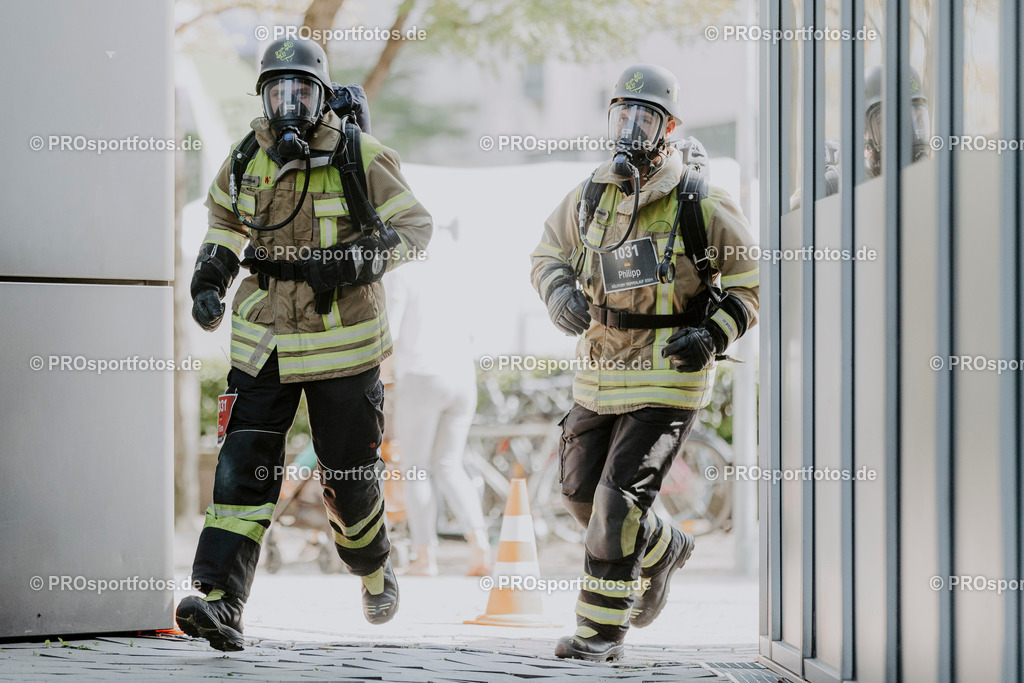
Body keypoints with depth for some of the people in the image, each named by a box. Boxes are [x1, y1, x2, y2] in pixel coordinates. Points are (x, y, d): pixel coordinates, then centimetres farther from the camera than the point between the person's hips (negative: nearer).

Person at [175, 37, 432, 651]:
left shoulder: (363, 158, -11)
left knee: (350, 477, 10)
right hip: (265, 341, 2)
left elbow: (415, 226, -6)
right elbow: (226, 221, 21)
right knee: (244, 468, -12)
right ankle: (221, 603, -18)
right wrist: (209, 281, 4)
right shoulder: (245, 161, 2)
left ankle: (374, 568, 40)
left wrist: (353, 260, -22)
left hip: (344, 343, -2)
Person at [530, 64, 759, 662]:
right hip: (601, 369, 6)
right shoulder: (590, 197, 2)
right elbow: (550, 255, 16)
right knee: (583, 493, 14)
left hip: (669, 373, -6)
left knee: (619, 499, -12)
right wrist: (562, 297, -6)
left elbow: (755, 279, -3)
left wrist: (714, 336, -16)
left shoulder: (702, 206, -11)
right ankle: (663, 551, 41)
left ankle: (602, 630, -3)